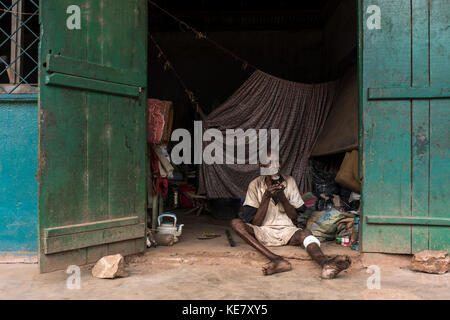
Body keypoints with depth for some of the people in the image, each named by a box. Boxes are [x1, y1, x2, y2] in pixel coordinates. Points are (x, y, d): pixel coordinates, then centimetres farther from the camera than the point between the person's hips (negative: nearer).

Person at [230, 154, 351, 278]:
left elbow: (294, 217, 3)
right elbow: (256, 223, -6)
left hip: (286, 231, 1)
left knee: (305, 233, -32)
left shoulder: (289, 182, 2)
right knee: (235, 223, -29)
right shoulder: (255, 185, -2)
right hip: (263, 232, 0)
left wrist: (282, 197, -13)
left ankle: (326, 263, -64)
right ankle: (276, 260, -46)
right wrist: (266, 197, -18)